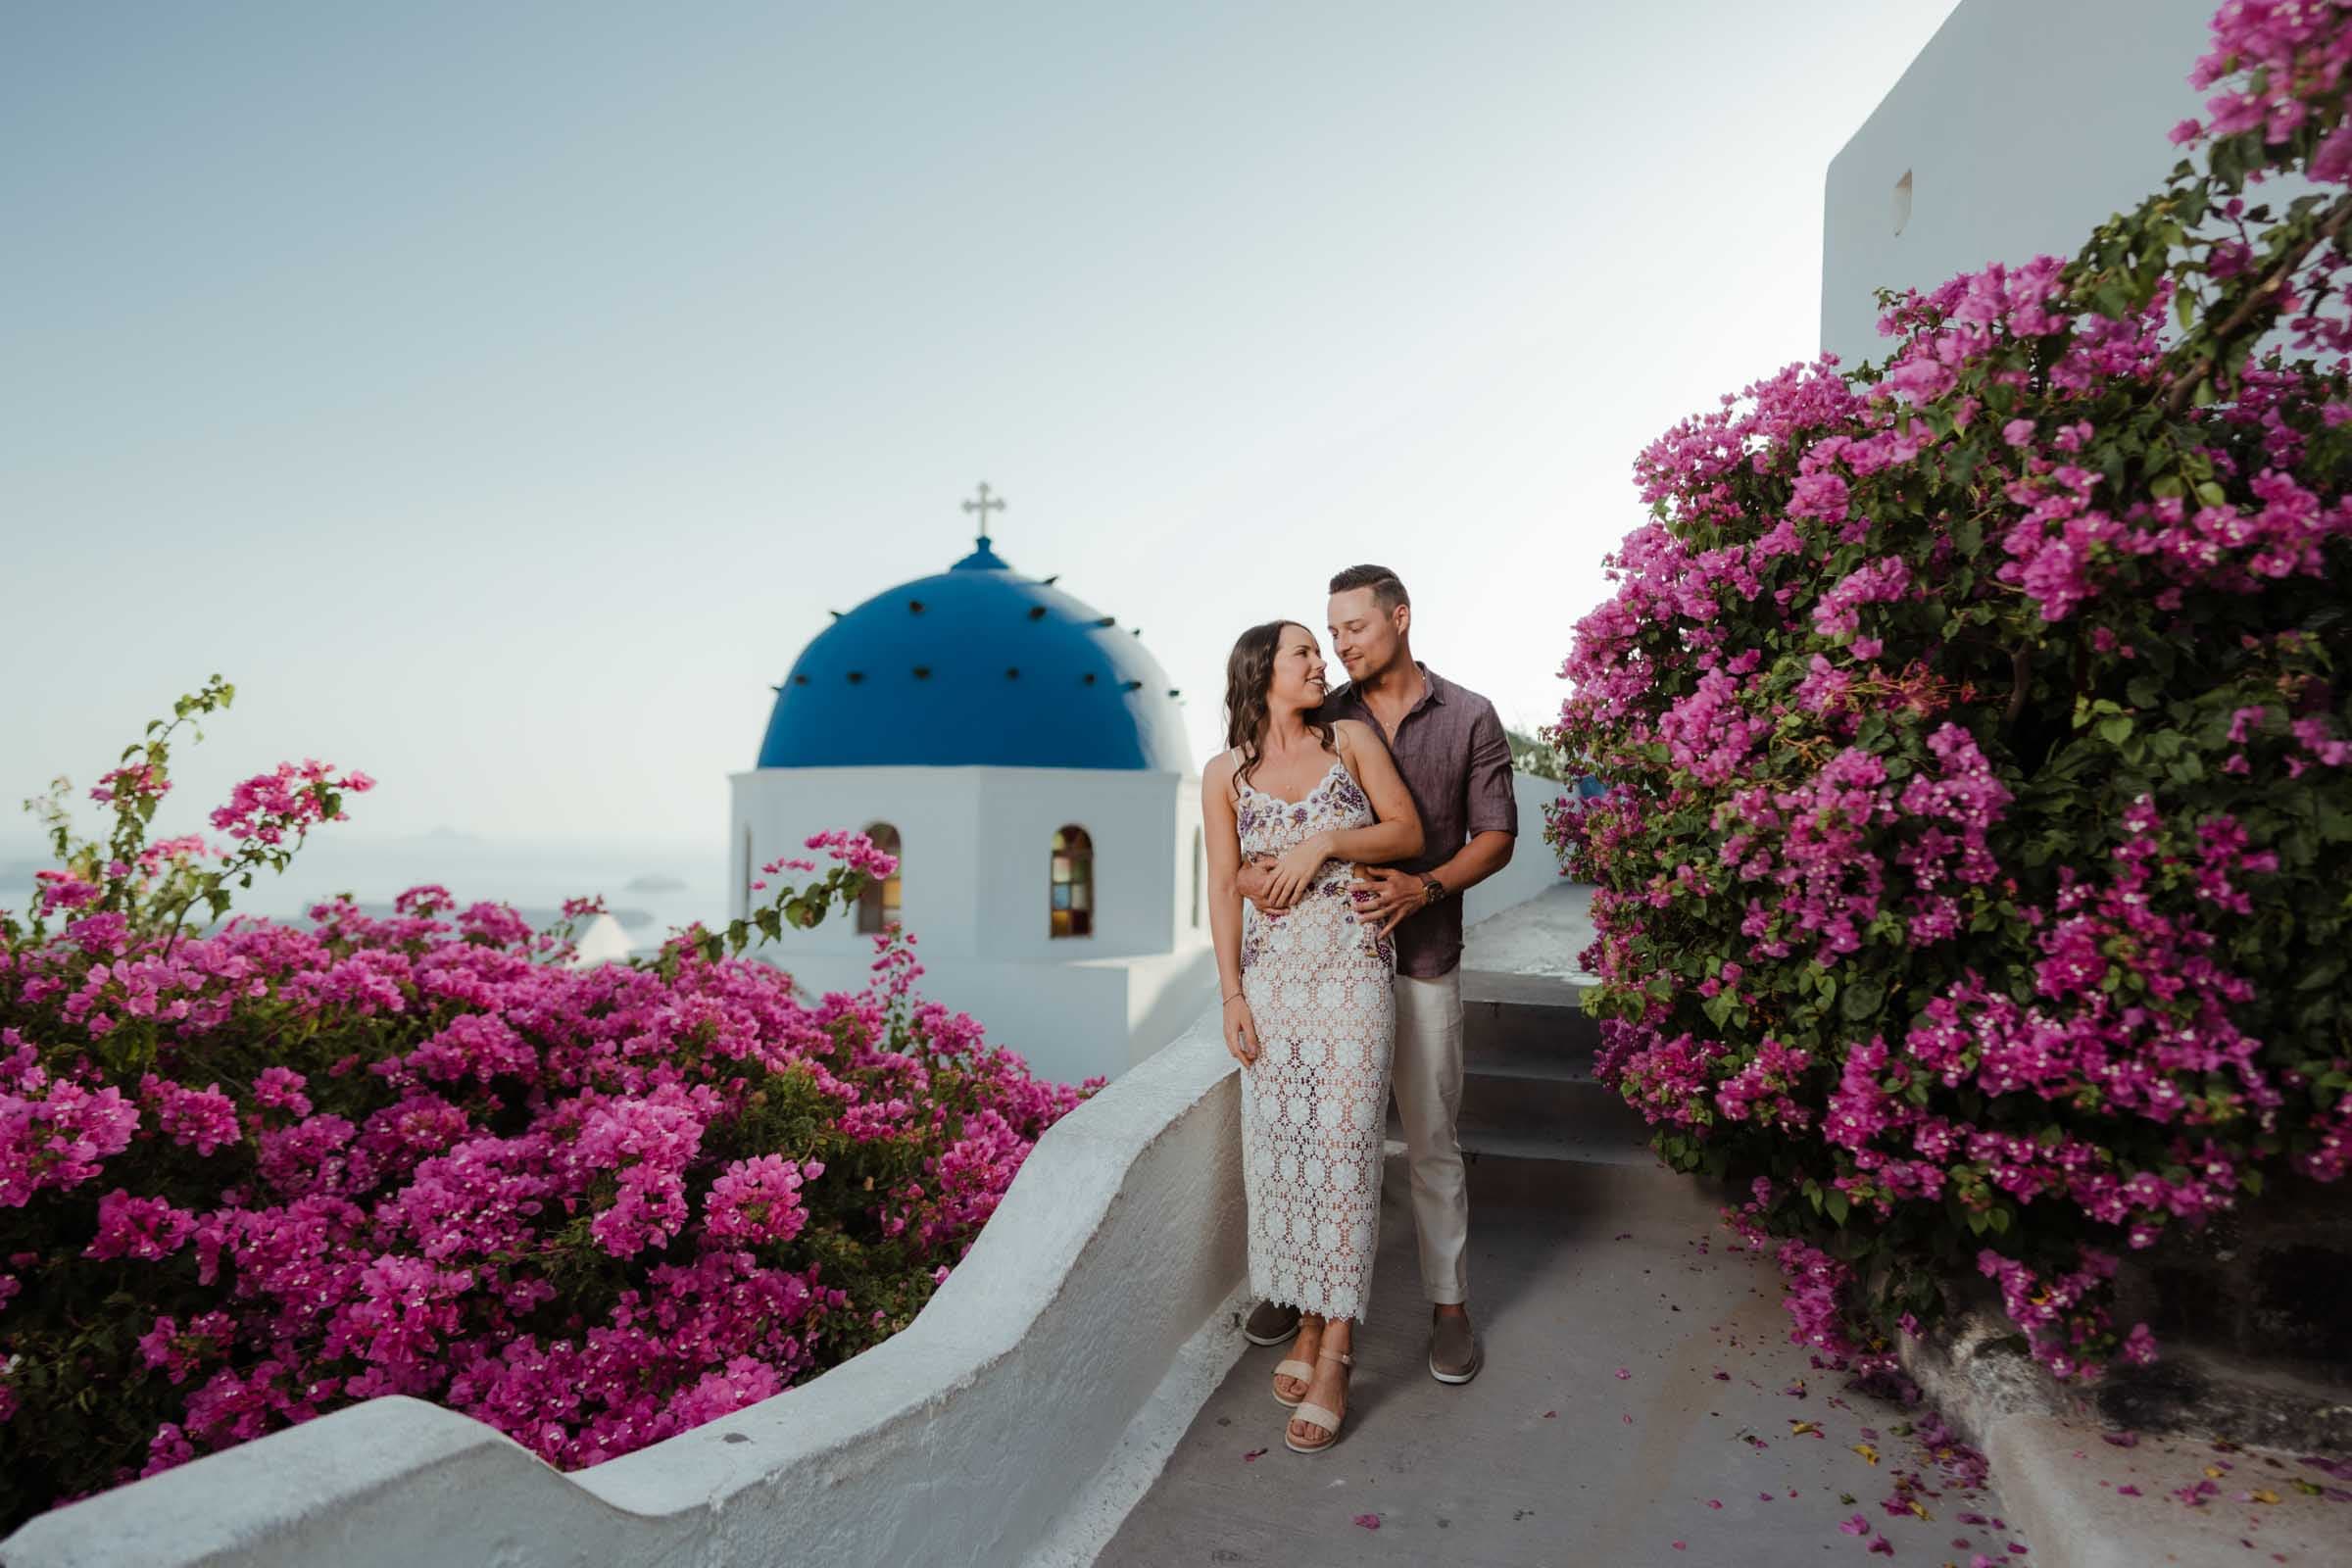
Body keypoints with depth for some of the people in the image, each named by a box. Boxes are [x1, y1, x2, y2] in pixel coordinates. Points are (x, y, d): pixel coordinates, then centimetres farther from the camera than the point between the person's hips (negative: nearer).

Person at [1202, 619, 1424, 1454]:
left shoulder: (1351, 739, 4)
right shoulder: (1226, 773, 5)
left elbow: (1409, 831, 3)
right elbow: (1224, 888, 3)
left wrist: (1326, 841, -12)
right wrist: (1232, 995, -3)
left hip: (1353, 973, -1)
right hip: (1271, 974, 2)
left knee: (1342, 1148, -4)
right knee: (1279, 1150, 4)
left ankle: (1334, 1358, 3)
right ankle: (1309, 1324, 20)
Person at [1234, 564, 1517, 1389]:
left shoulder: (1470, 718, 0)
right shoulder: (1323, 720, 4)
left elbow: (1496, 836, -1)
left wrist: (1426, 886, -19)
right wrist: (1247, 870, -20)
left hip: (1421, 959, -2)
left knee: (1432, 1141, 8)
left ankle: (1449, 1303, 23)